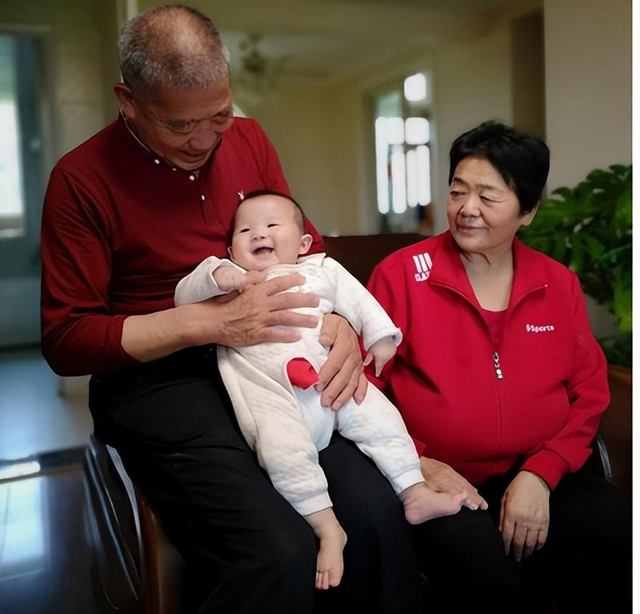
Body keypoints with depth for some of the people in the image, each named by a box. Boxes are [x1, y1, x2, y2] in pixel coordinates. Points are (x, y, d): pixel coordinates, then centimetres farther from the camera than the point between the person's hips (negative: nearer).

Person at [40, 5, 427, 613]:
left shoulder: (247, 139, 10)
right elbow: (65, 339, -7)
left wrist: (342, 322, -6)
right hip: (157, 379, -3)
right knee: (281, 552, -26)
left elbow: (306, 244, 16)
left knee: (374, 511, -20)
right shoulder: (82, 178, -5)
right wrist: (207, 321, -19)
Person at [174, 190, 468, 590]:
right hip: (268, 393, -3)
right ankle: (327, 527, -18)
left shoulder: (321, 270, 25)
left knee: (378, 414, -9)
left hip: (327, 378, 3)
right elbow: (183, 298, 11)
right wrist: (214, 274, -8)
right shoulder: (229, 281, 20)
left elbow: (355, 298, 25)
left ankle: (416, 494, 3)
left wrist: (380, 335, 12)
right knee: (284, 449, -28)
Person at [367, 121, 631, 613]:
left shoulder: (559, 285, 8)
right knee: (484, 574, -30)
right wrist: (418, 462, -12)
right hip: (438, 480, -3)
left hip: (536, 475, 4)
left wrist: (541, 472, -7)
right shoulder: (400, 275, -3)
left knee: (611, 534, -24)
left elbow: (590, 392, 8)